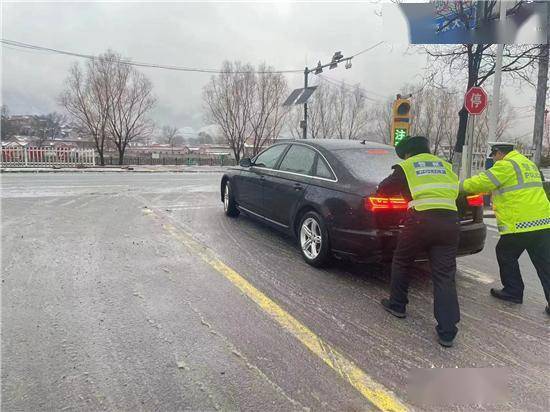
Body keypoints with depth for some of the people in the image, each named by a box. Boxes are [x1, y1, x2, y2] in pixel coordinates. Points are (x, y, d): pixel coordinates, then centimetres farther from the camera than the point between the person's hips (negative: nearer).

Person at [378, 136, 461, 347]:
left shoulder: (406, 167, 11)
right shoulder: (444, 165, 22)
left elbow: (383, 189, 16)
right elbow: (455, 189, 25)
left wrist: (400, 190, 37)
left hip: (420, 220, -3)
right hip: (449, 221, 4)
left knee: (401, 263, 20)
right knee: (445, 276, 3)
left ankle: (397, 305, 32)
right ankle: (447, 332, 0)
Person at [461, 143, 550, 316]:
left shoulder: (506, 165, -7)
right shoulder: (528, 164, 23)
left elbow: (481, 183, -6)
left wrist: (460, 185, 10)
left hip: (521, 224, -8)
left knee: (506, 256, 12)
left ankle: (513, 291, 21)